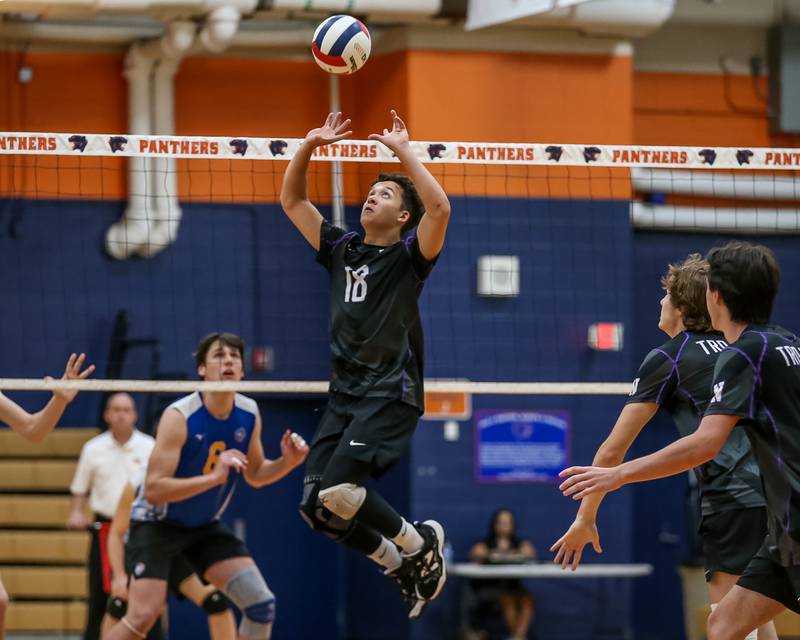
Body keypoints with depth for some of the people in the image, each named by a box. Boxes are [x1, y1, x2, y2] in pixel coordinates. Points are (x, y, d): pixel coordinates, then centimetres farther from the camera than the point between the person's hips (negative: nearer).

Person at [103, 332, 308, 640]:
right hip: (157, 523, -6)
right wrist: (214, 477, -37)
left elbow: (255, 474, 11)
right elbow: (153, 490, -28)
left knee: (262, 605, -6)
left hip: (205, 527, 6)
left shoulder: (249, 414, -6)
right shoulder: (179, 416, -24)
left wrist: (287, 462, -10)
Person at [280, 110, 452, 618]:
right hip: (345, 393, 7)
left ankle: (421, 544, 1)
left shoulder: (409, 256, -1)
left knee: (338, 491, -23)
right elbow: (291, 201, 18)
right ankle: (405, 569, 14)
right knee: (316, 506, -4)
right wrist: (309, 147, 4)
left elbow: (439, 208, -21)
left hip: (391, 392, -7)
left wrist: (403, 150, -16)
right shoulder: (341, 250, 15)